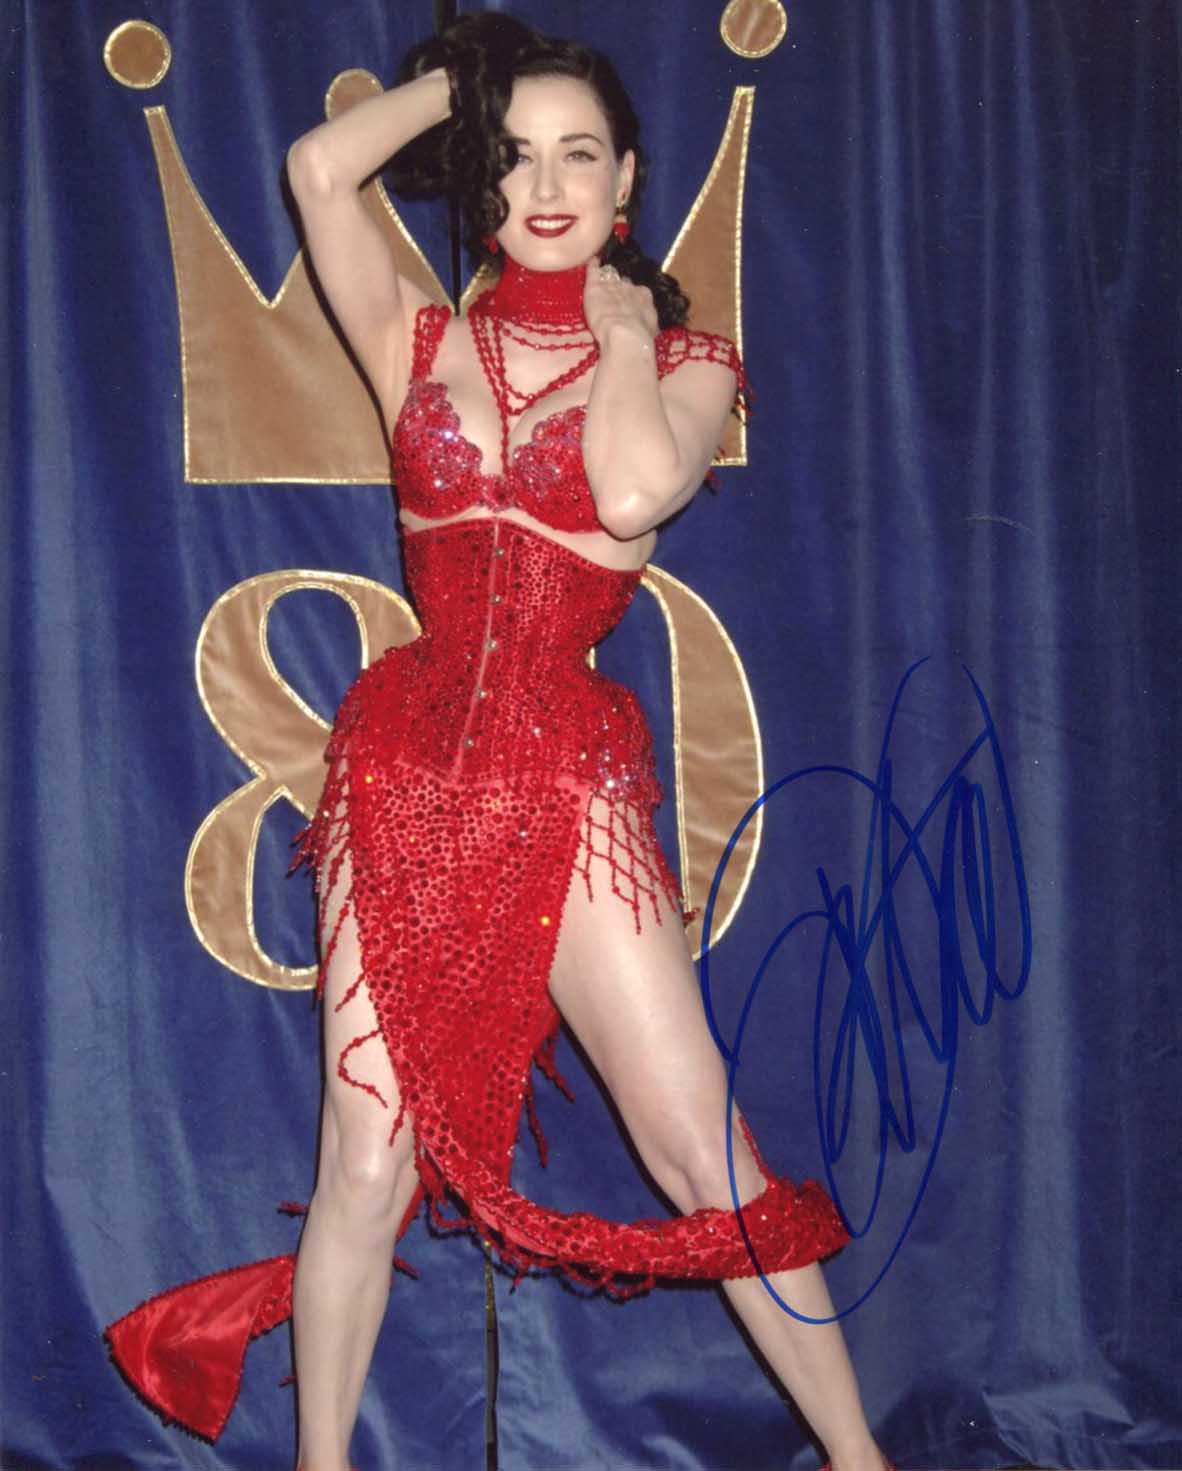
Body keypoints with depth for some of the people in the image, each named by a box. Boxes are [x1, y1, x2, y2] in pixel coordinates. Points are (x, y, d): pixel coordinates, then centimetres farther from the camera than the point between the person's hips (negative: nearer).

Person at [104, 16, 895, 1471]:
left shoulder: (685, 364, 7)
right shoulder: (419, 341, 9)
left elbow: (633, 493, -15)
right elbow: (318, 167, -6)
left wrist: (621, 324, 0)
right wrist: (461, 72, 10)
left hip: (566, 787, -1)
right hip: (405, 773, 1)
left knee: (703, 1150, -1)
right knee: (369, 1156, 1)